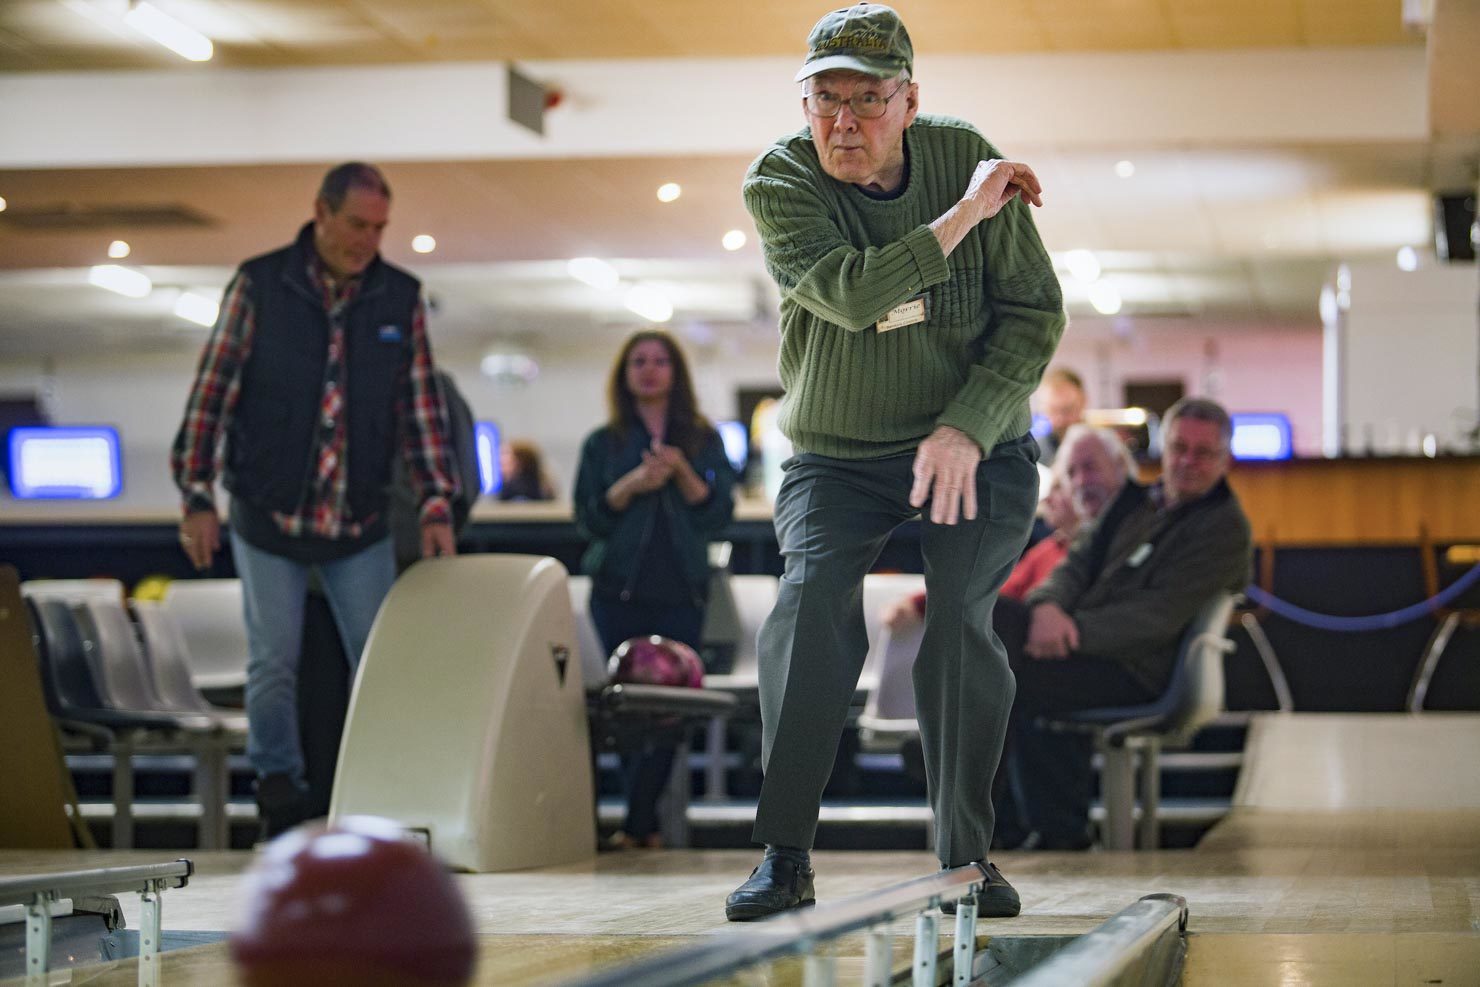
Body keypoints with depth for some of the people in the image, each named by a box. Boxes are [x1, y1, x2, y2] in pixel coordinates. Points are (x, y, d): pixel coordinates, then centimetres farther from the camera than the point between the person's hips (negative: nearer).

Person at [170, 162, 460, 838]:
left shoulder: (400, 298, 2)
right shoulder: (260, 285, -5)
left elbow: (421, 407, 6)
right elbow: (212, 393, -3)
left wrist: (437, 503, 0)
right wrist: (197, 496, -5)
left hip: (361, 525, 2)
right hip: (268, 517, -2)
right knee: (273, 665, 3)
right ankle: (279, 795, 16)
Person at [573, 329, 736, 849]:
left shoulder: (704, 441, 11)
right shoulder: (603, 444, 11)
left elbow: (719, 514, 3)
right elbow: (588, 520, 3)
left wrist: (682, 473, -12)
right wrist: (631, 485, -13)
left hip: (680, 595, 0)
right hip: (619, 595, 0)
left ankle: (638, 823, -6)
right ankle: (645, 821, 3)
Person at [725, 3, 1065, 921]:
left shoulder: (964, 155, -7)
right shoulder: (780, 181, -11)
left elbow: (1035, 311, -5)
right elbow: (849, 294, -29)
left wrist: (966, 430, -17)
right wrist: (965, 214, -27)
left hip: (977, 449, 0)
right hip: (837, 457, 0)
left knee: (960, 613, -20)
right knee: (812, 598, -23)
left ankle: (967, 855, -6)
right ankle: (785, 858, -15)